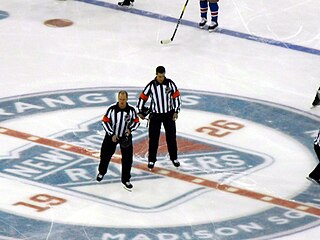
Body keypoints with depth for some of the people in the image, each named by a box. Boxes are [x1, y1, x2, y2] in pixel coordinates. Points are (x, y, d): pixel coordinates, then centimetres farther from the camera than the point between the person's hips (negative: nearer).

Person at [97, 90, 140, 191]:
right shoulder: (112, 109, -18)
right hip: (112, 135, 0)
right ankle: (101, 172, 40)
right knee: (105, 155, 11)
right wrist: (112, 135, -15)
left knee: (127, 158, -4)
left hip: (125, 136, 0)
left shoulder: (131, 110, -13)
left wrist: (130, 129, -18)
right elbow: (105, 122, -11)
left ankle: (126, 180, 9)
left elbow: (136, 122, 0)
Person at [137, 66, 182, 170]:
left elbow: (176, 96, -1)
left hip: (169, 114, 1)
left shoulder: (170, 83, -7)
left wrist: (176, 111, -5)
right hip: (155, 115, -1)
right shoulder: (151, 85, -10)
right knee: (153, 138, 0)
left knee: (171, 137, 9)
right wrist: (140, 111, -4)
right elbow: (143, 97, -2)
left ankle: (174, 158, 23)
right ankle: (151, 160, 10)